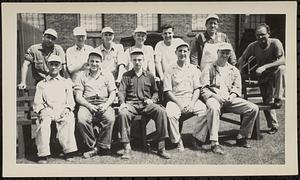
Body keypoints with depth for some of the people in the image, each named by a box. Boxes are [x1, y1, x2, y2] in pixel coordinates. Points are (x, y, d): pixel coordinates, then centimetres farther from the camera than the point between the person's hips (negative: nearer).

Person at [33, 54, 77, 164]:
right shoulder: (41, 84, 21)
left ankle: (68, 151, -30)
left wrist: (67, 109, -6)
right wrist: (41, 110, -8)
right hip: (47, 111, 0)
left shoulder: (66, 83, 23)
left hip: (62, 111, 0)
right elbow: (37, 103, 13)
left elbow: (70, 101, 15)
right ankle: (43, 154, -31)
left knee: (69, 120, -34)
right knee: (44, 122, -34)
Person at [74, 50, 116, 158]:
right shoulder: (82, 76, 14)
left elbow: (113, 94, 10)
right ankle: (92, 147, -16)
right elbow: (78, 96, 6)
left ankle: (103, 147, -16)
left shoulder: (107, 75, 17)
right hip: (87, 104, 0)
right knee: (81, 120, -33)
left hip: (104, 103, 0)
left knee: (110, 118, -33)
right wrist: (89, 105, -12)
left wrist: (106, 105, -10)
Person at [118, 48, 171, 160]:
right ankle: (127, 148, -30)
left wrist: (152, 100, 2)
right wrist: (122, 103, -14)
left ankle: (161, 148, -25)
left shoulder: (149, 76, 20)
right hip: (131, 104, -1)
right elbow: (121, 91, 6)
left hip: (146, 104, 1)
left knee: (161, 112, -29)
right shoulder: (126, 75, 16)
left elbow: (155, 92, 25)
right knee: (122, 113, -36)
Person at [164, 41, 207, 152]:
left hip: (191, 99, 2)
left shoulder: (193, 69, 16)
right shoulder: (170, 70, 8)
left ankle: (197, 137, -11)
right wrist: (179, 104, -13)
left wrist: (192, 103, -9)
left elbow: (197, 89, 9)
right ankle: (178, 140, -14)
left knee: (204, 110, -26)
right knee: (170, 114, -33)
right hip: (175, 100, -2)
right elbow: (168, 91, 0)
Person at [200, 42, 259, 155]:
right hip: (213, 97, -4)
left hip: (230, 99, 4)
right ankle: (214, 143, -39)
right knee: (214, 107, -41)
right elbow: (203, 89, 1)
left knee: (253, 108, -14)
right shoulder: (209, 68, 10)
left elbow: (237, 88, 16)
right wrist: (215, 96, -16)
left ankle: (241, 137, 0)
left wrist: (232, 96, -7)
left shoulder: (234, 70, 23)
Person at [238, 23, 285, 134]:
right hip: (263, 77, 3)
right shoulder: (253, 46, -7)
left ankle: (278, 99, -31)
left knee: (281, 69, -37)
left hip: (275, 73, -3)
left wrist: (265, 66, -37)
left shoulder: (275, 43, -17)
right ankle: (273, 125, 19)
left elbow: (282, 60, -27)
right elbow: (241, 59, -1)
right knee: (267, 100, 1)